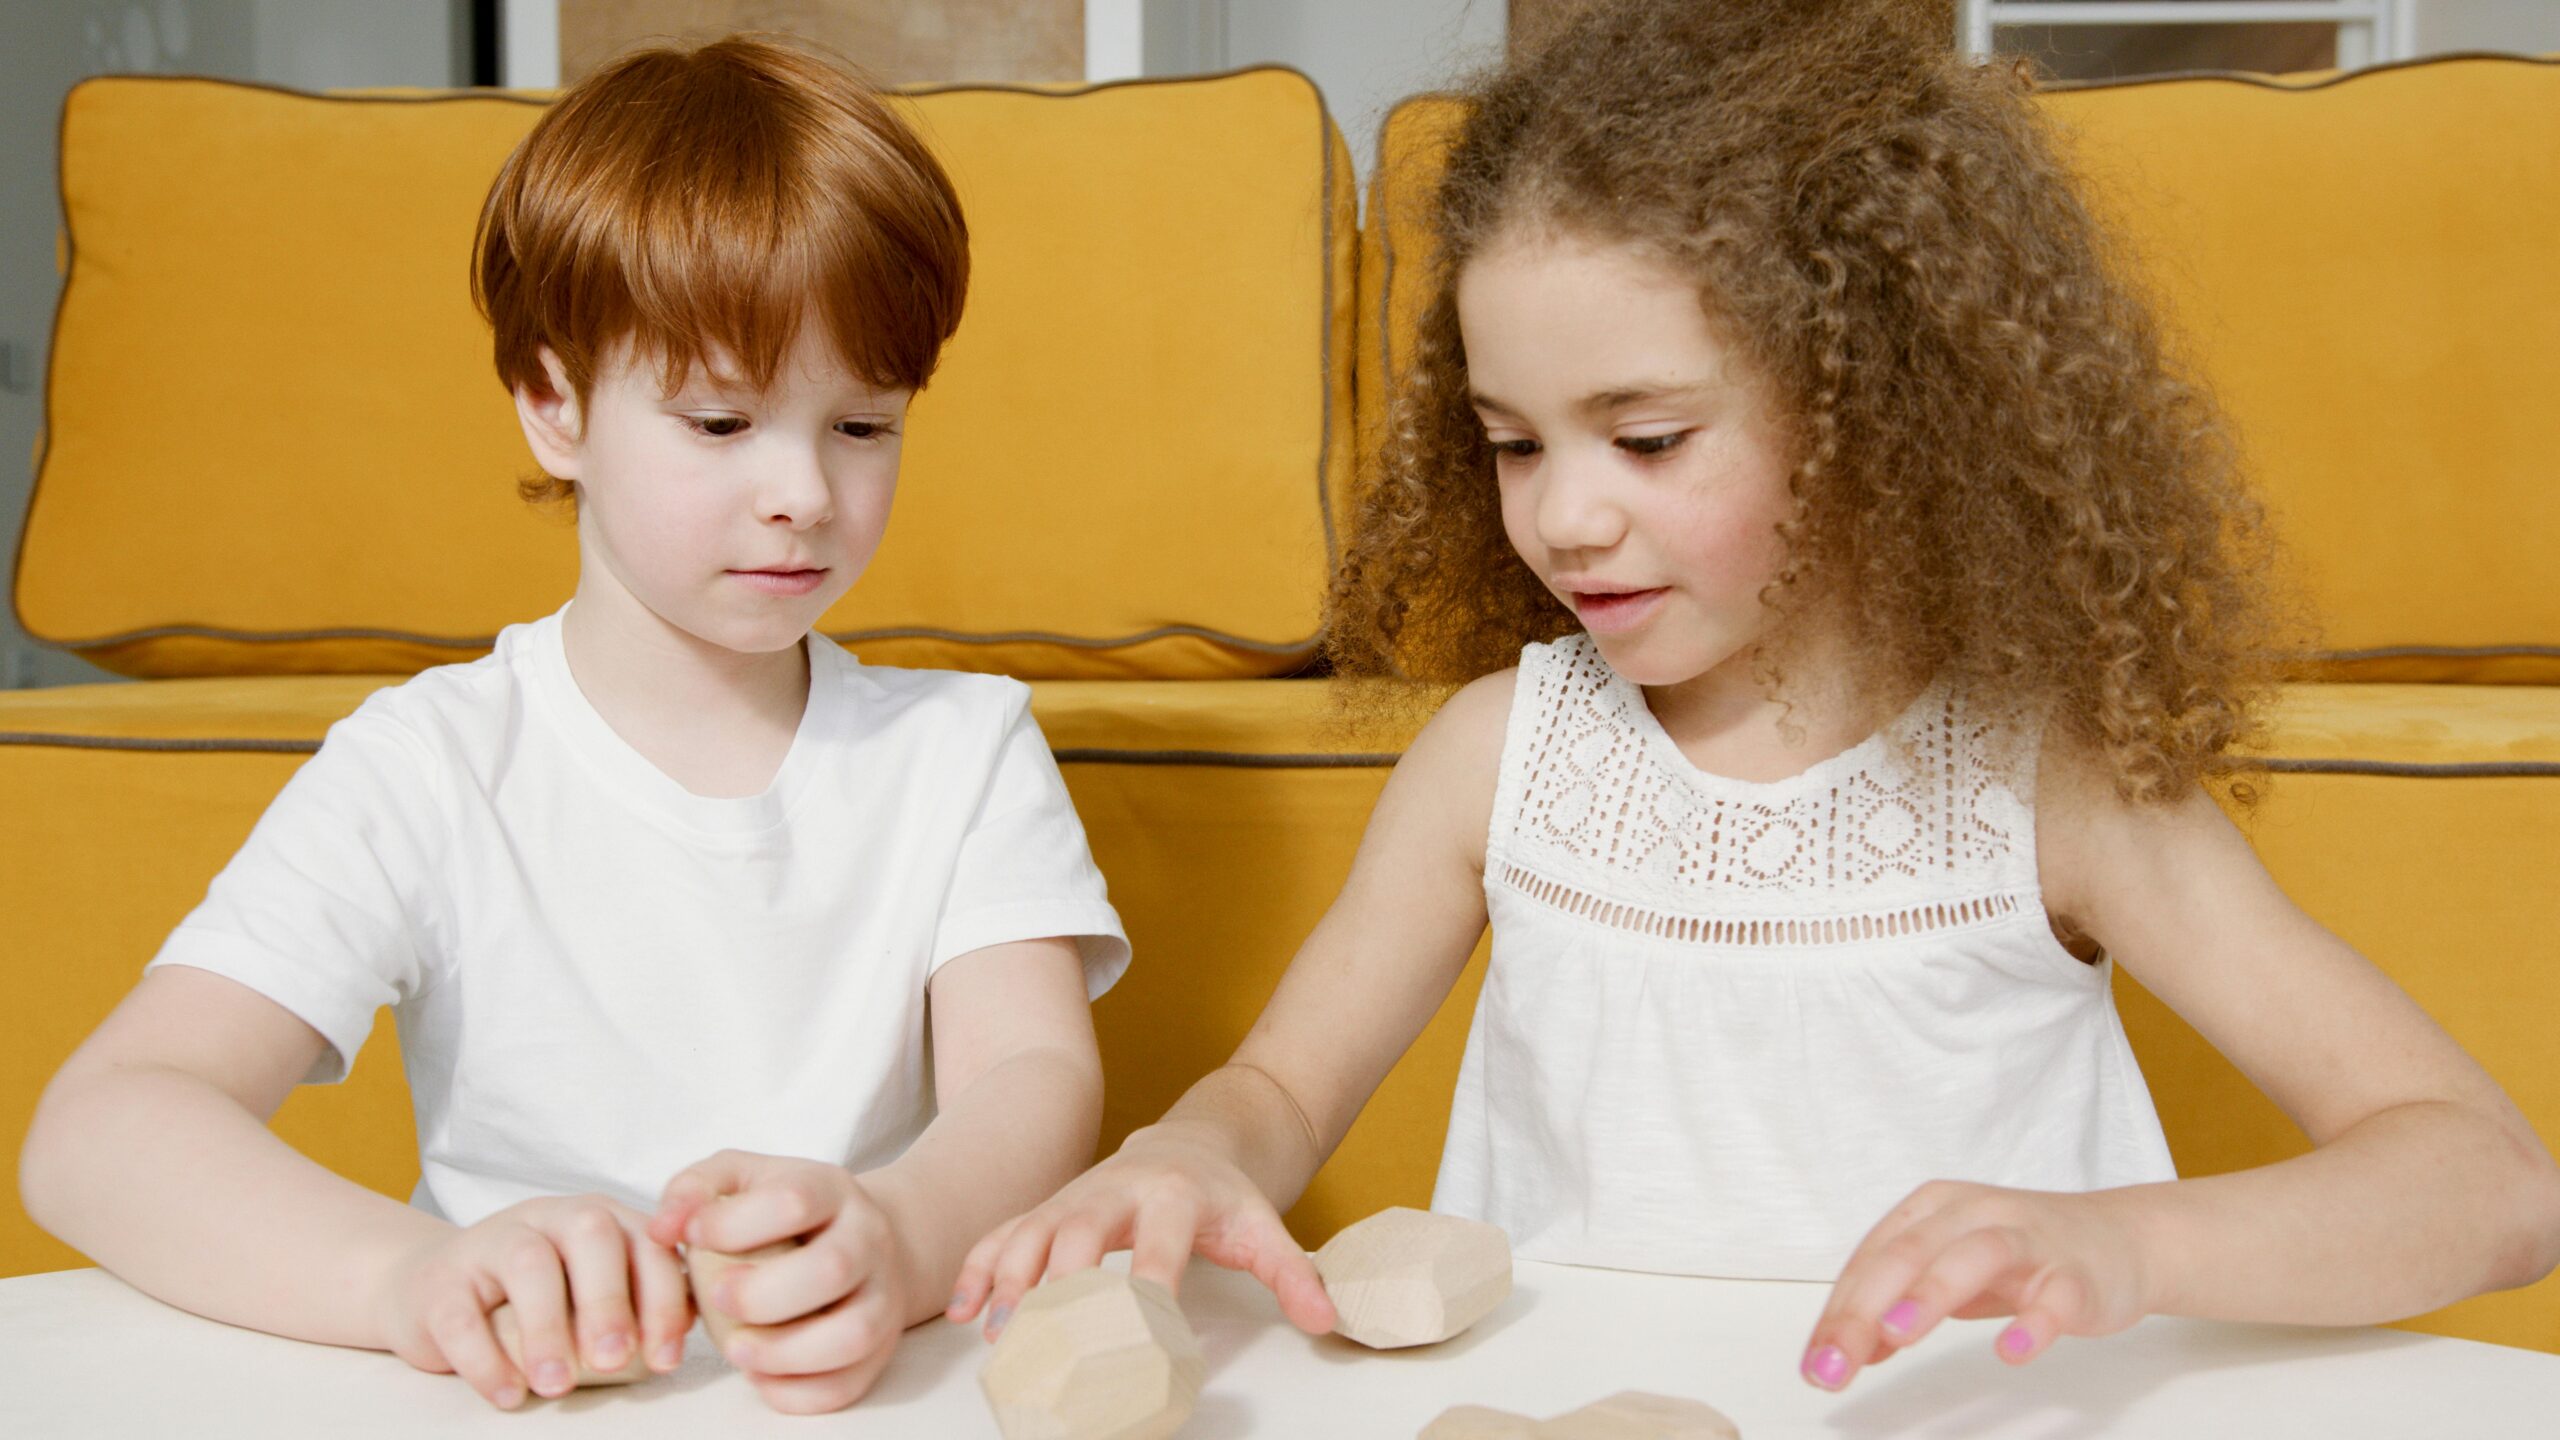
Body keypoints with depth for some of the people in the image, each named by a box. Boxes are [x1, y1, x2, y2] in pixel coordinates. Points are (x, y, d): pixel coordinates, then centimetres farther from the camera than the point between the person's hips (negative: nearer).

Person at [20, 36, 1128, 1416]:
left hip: (891, 1387, 3)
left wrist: (894, 1237, -32)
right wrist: (408, 1271, -31)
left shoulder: (966, 747, 5)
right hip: (532, 1405, -2)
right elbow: (97, 1130, -12)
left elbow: (1035, 1073, -9)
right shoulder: (426, 772, -3)